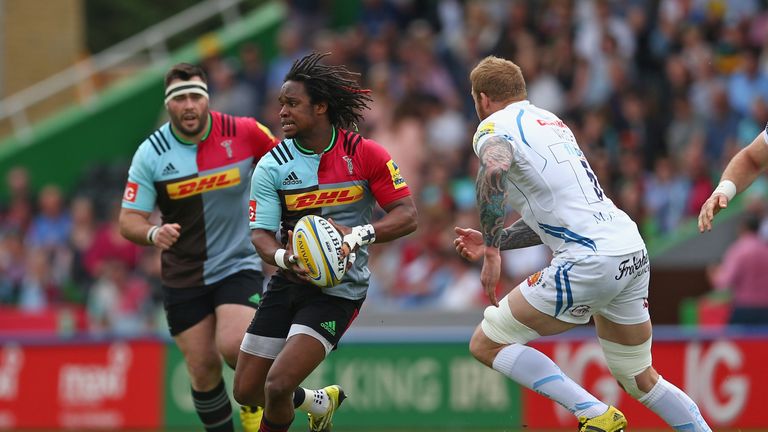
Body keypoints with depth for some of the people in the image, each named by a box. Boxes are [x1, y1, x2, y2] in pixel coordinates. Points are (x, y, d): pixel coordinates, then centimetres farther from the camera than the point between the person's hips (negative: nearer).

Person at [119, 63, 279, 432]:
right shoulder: (150, 154, -7)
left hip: (238, 266, -2)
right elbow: (128, 221, -6)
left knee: (233, 346, -23)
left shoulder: (244, 133, -9)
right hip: (183, 277, 2)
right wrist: (152, 234, -28)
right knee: (203, 367, 1)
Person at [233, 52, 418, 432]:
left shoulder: (365, 154, -9)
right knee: (246, 392, 8)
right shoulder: (271, 166, -4)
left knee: (278, 385, -20)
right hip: (288, 283, 4)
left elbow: (407, 215, -9)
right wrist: (283, 258, -30)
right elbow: (261, 234, -7)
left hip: (338, 290, -4)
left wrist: (358, 234, -28)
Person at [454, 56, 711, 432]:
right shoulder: (550, 121, 25)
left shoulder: (496, 126, -1)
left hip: (588, 261, -9)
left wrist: (491, 251, -18)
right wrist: (494, 242, 30)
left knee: (486, 344, 1)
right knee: (640, 380, 21)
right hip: (633, 251, 9)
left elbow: (494, 171, -26)